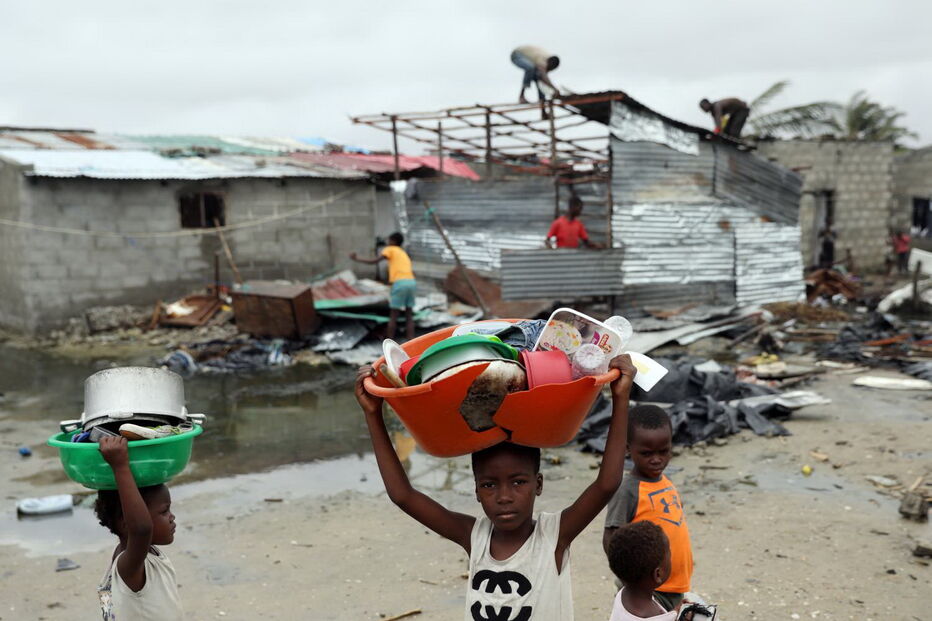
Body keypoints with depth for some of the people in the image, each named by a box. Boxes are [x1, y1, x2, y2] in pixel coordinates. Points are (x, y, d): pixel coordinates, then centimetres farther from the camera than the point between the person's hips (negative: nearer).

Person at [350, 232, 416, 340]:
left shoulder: (390, 250, 11)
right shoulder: (404, 254, 31)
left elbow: (374, 261, 3)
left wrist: (357, 258, 11)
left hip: (400, 283, -6)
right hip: (411, 282, 6)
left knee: (393, 316, 2)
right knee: (409, 315, 10)